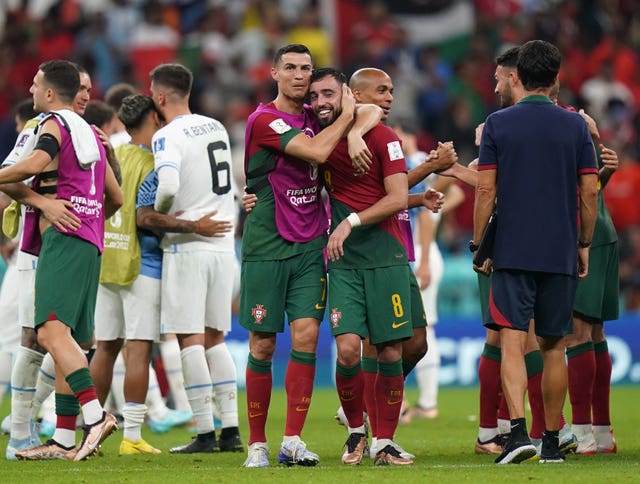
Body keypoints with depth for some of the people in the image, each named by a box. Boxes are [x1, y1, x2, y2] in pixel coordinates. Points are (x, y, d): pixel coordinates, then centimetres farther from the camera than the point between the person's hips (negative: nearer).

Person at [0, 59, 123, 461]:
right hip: (90, 244, 9)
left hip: (62, 237, -9)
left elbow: (35, 163, -24)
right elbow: (116, 198, 29)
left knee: (52, 331, -20)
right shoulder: (90, 133, 24)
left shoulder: (54, 123, -2)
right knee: (66, 339, 9)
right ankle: (65, 439, 9)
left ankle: (95, 415, -33)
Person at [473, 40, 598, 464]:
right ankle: (552, 441, 13)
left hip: (512, 253, -1)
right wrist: (585, 244, 13)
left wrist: (478, 246, 5)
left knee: (512, 342, -5)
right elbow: (590, 192, 1)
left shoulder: (498, 124, -1)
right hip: (561, 254, 1)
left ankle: (519, 430, -23)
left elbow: (486, 190, -3)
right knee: (554, 346, 10)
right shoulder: (575, 126, 2)